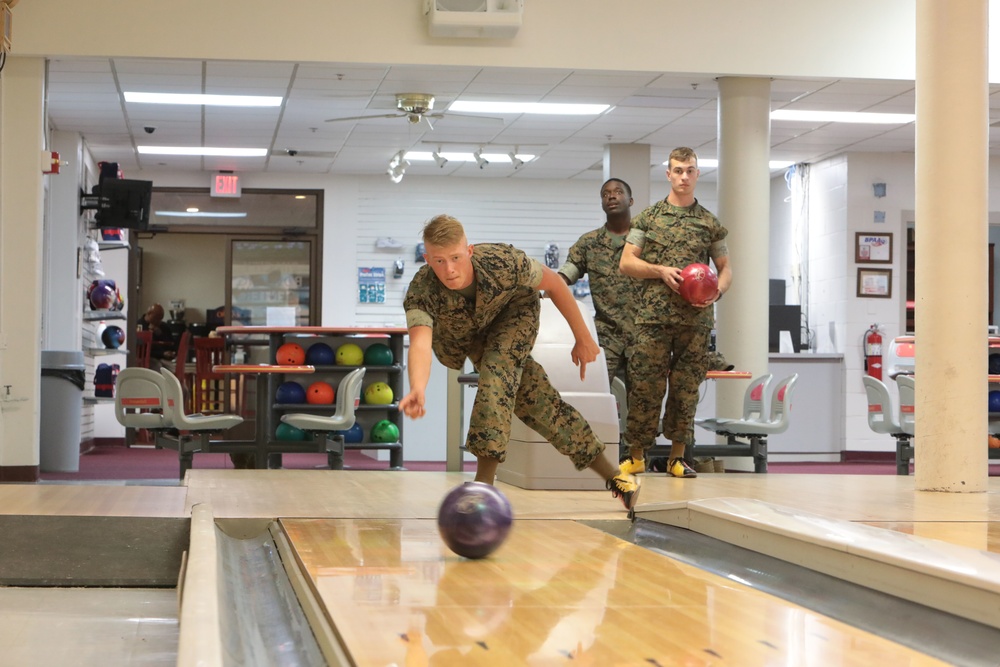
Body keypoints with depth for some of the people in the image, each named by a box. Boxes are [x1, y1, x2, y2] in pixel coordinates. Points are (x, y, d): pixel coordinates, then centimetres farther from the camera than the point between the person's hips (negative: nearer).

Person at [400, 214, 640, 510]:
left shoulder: (502, 261, -38)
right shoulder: (420, 292, -39)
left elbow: (553, 283, -19)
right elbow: (420, 343, -56)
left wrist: (583, 338, -11)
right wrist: (418, 389, -77)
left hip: (514, 311, -2)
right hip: (467, 337, 2)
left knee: (497, 372, -30)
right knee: (532, 398, 0)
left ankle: (484, 482, -28)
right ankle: (610, 473, 14)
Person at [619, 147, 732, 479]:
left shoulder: (710, 223, 11)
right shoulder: (649, 217, 8)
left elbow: (725, 268, 15)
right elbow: (626, 262, 6)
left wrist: (717, 291, -6)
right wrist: (661, 271, -10)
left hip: (696, 319, 2)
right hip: (653, 316, -1)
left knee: (686, 389, 4)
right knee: (646, 386, -3)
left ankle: (677, 457, 13)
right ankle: (636, 455, 8)